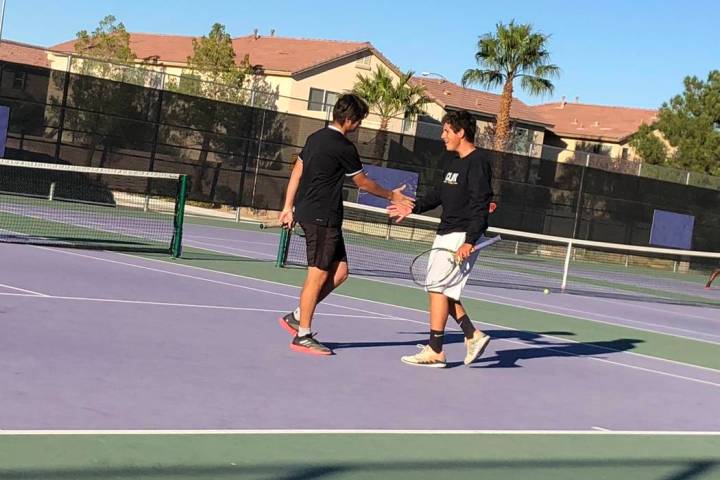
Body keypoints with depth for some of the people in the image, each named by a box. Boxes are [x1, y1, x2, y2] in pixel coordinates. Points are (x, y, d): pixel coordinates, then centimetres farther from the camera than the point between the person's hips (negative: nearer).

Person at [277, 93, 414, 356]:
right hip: (322, 218, -9)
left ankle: (297, 316, 16)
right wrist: (391, 196, 12)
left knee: (339, 272, 11)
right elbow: (363, 182, -2)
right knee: (318, 275, -3)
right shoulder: (344, 147, -14)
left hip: (307, 212, 9)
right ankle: (303, 336, 4)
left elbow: (297, 171, 16)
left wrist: (288, 207, 20)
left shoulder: (316, 137, 12)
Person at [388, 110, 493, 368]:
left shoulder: (477, 163, -13)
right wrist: (413, 208, 19)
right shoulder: (453, 161, 16)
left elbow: (480, 207, -19)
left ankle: (435, 351, -5)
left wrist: (469, 242, -26)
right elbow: (439, 193, 27)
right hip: (445, 234, 10)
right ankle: (473, 336, 16)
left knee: (438, 288, -9)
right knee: (440, 289, 9)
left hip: (462, 237, -10)